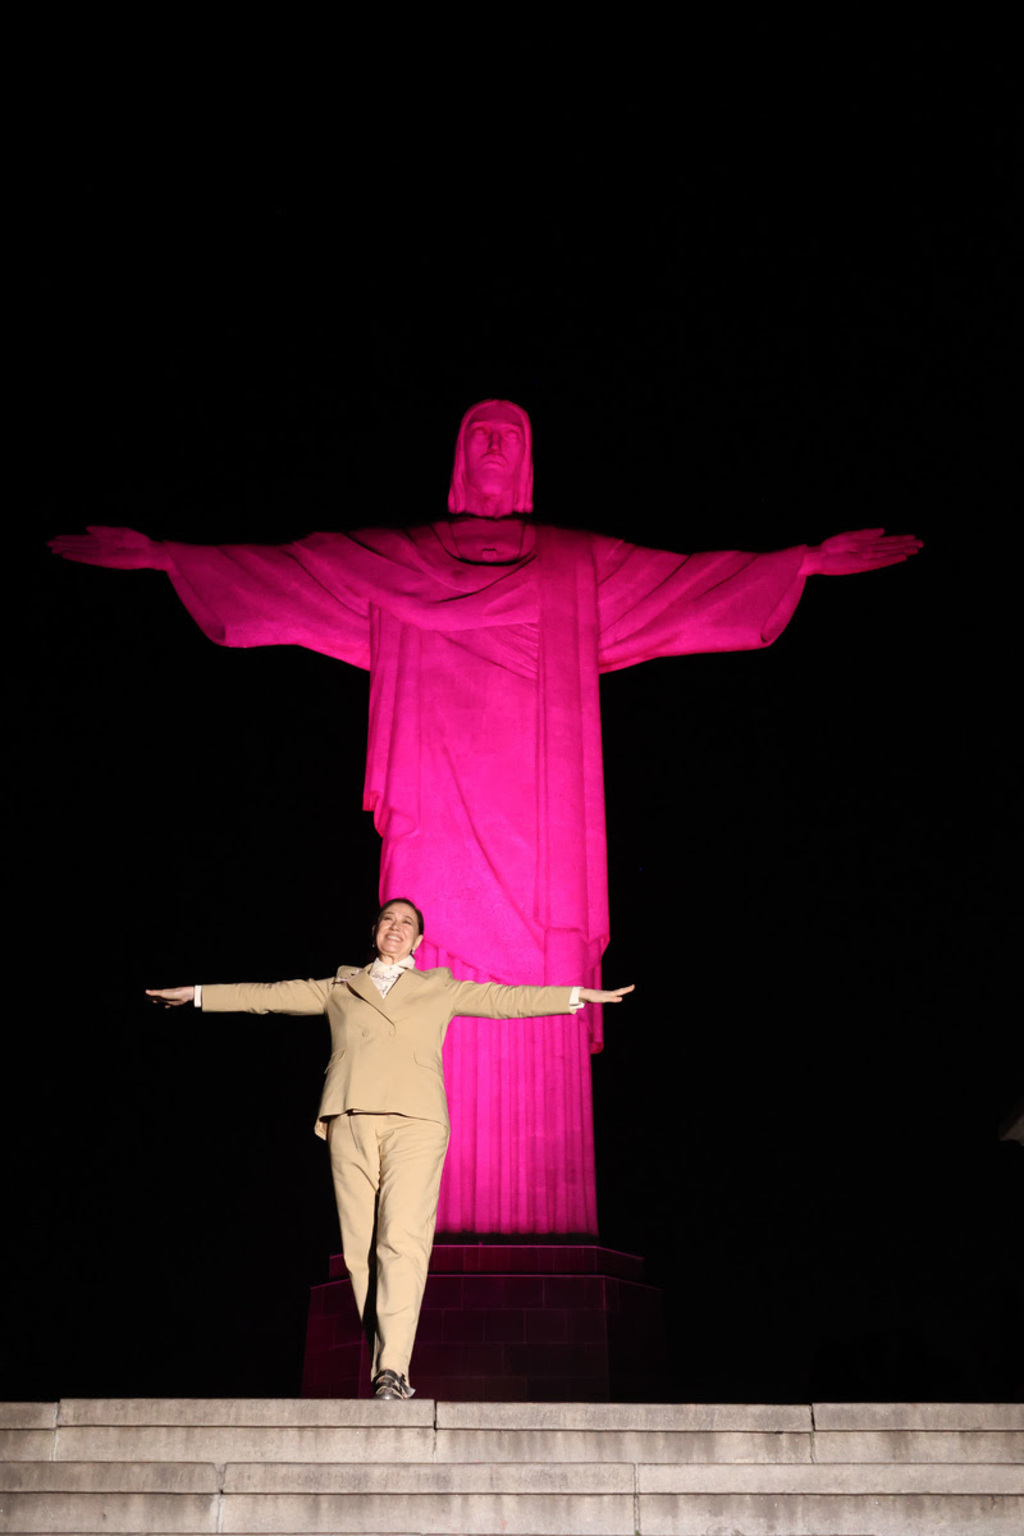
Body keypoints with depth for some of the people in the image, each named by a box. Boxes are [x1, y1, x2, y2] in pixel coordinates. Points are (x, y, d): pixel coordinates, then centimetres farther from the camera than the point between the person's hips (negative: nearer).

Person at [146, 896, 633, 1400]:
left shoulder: (440, 989, 22)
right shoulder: (339, 987, 24)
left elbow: (505, 999, 18)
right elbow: (269, 995, 24)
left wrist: (579, 996, 11)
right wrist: (194, 994, 23)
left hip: (414, 1120, -2)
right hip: (351, 1121, 2)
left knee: (402, 1240, -16)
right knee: (360, 1247, -2)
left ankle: (393, 1369, -19)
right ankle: (385, 1366, 5)